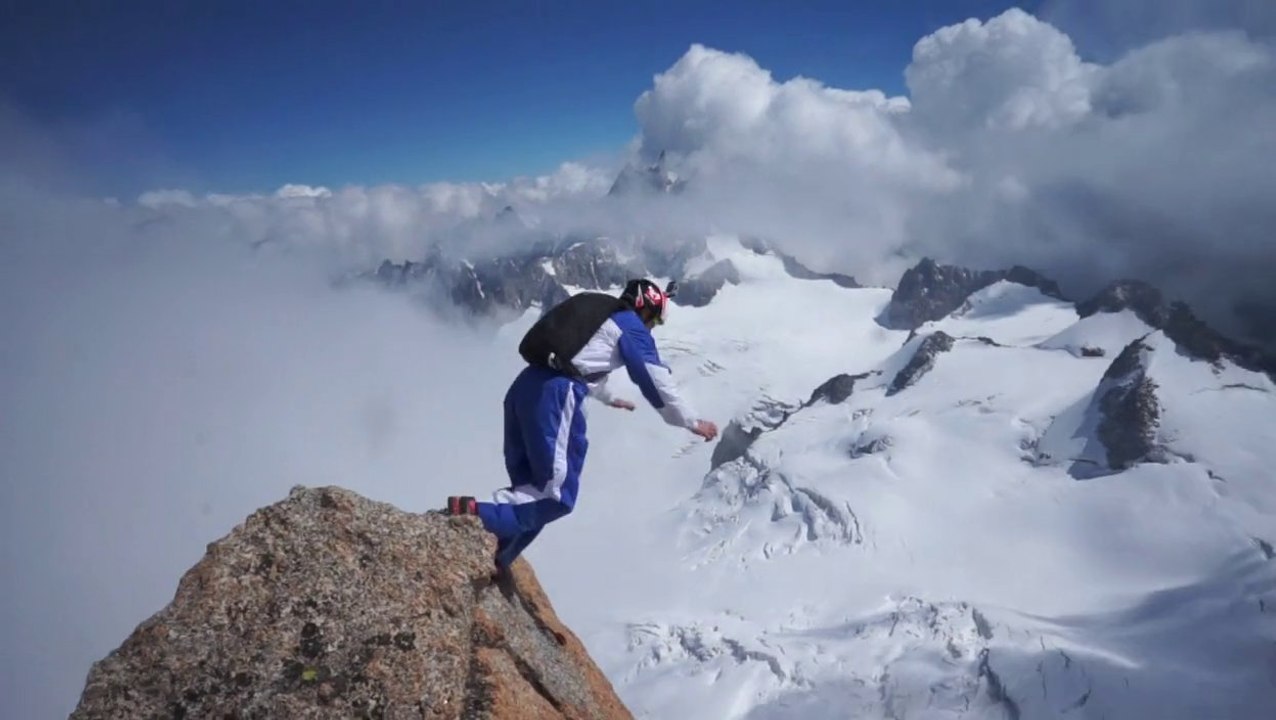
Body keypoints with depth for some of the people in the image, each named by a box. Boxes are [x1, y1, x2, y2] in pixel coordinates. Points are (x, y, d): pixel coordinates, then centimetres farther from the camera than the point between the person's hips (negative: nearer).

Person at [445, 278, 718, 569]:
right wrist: (692, 422, 14)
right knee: (557, 495, -5)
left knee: (530, 485, 14)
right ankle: (475, 514, -20)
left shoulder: (599, 314, 31)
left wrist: (608, 397, 65)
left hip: (526, 386, 9)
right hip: (557, 396, -9)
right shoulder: (633, 327, 7)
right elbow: (657, 381, 3)